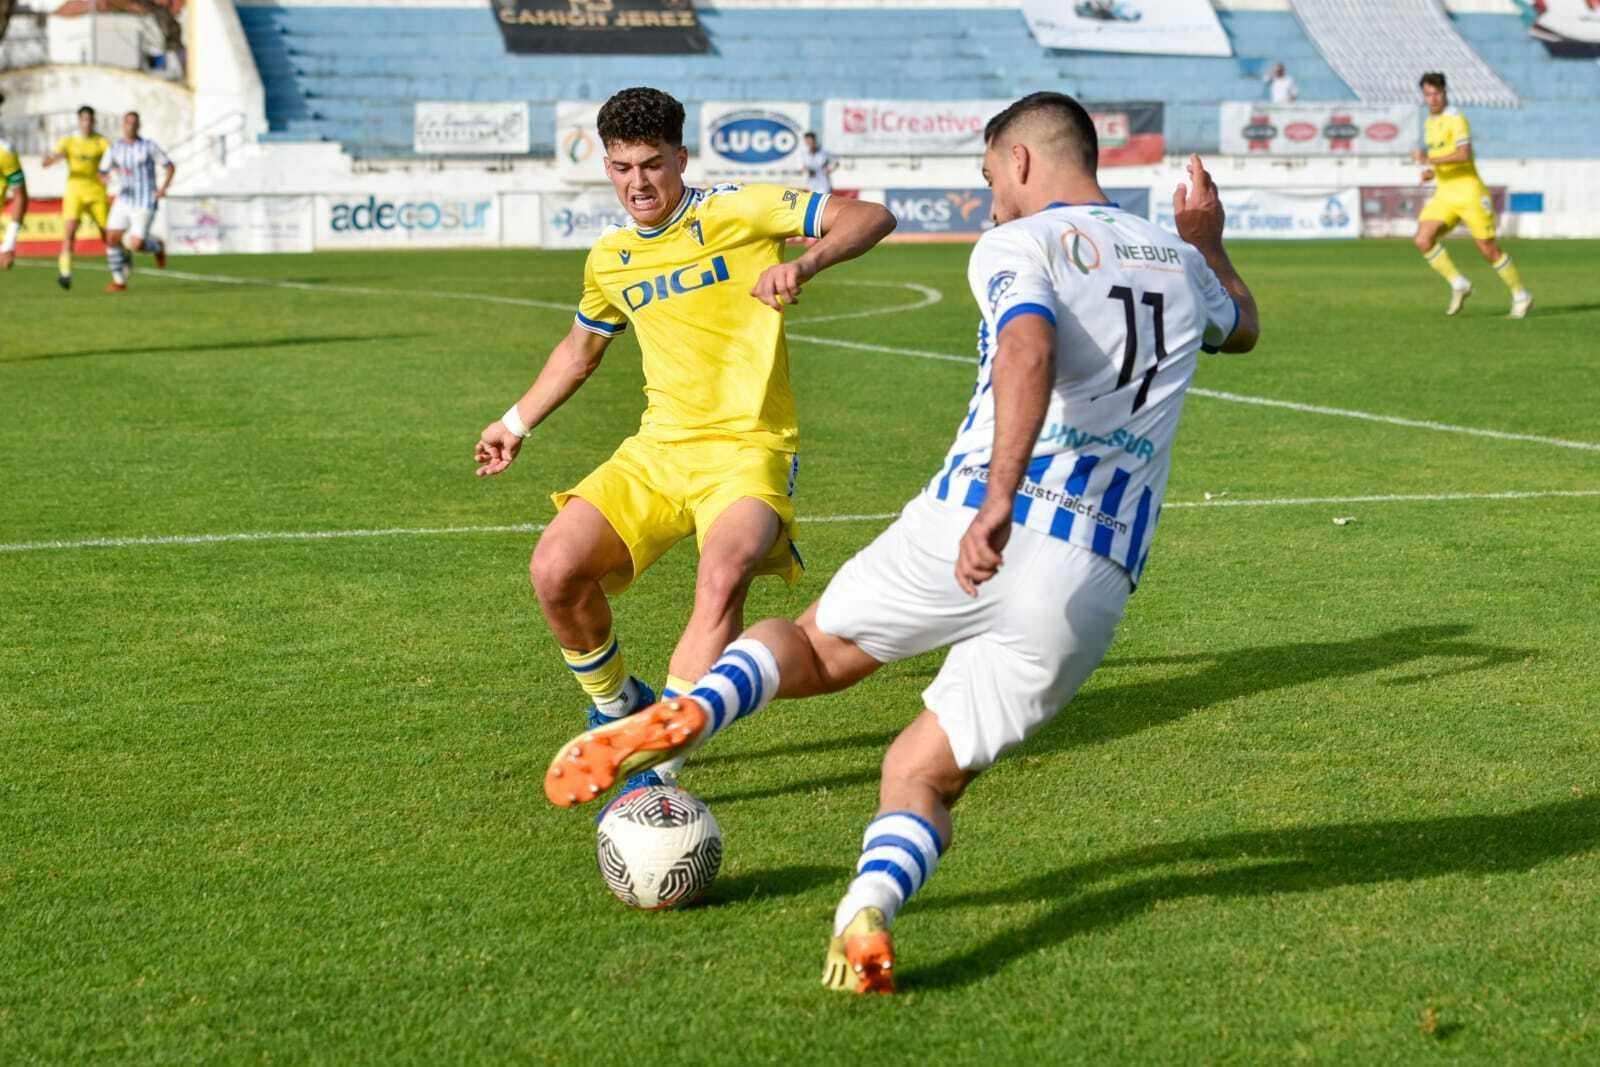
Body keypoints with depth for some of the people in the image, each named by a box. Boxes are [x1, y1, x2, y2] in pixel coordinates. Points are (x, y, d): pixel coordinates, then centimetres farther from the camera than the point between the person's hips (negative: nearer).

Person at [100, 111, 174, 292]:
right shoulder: (114, 148, 3)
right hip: (124, 201, 4)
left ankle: (157, 246, 22)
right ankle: (119, 281, 6)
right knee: (112, 239, -11)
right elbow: (102, 173, 6)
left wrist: (163, 188, -13)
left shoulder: (149, 147, -5)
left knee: (135, 245, -14)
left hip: (145, 204, -4)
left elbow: (170, 167, 2)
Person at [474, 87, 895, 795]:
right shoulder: (609, 261, 14)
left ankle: (655, 759, -30)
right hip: (657, 450, 6)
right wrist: (516, 423, 38)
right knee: (555, 570, -13)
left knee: (723, 577, -34)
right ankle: (619, 709, 14)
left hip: (747, 450, -5)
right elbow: (580, 348, 34)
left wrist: (802, 265, -26)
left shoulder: (736, 212, -3)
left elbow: (869, 217, -8)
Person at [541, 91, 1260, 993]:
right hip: (1095, 586, 4)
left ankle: (685, 715, -7)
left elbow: (1029, 350, -21)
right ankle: (867, 911, -21)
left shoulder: (1018, 245, 2)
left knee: (817, 645, 23)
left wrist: (998, 502, -32)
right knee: (923, 774, 12)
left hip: (978, 531, -3)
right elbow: (1242, 328, 44)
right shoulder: (1180, 263, 20)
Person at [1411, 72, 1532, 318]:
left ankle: (1521, 296, 13)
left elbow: (1464, 155, -26)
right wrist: (1430, 171, 7)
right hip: (1444, 194, 7)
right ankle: (1458, 284, 0)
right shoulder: (1429, 123, 14)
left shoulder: (1456, 119, -12)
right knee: (1423, 240, -12)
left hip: (1468, 191, -7)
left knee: (1488, 249, -3)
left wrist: (1430, 160, -30)